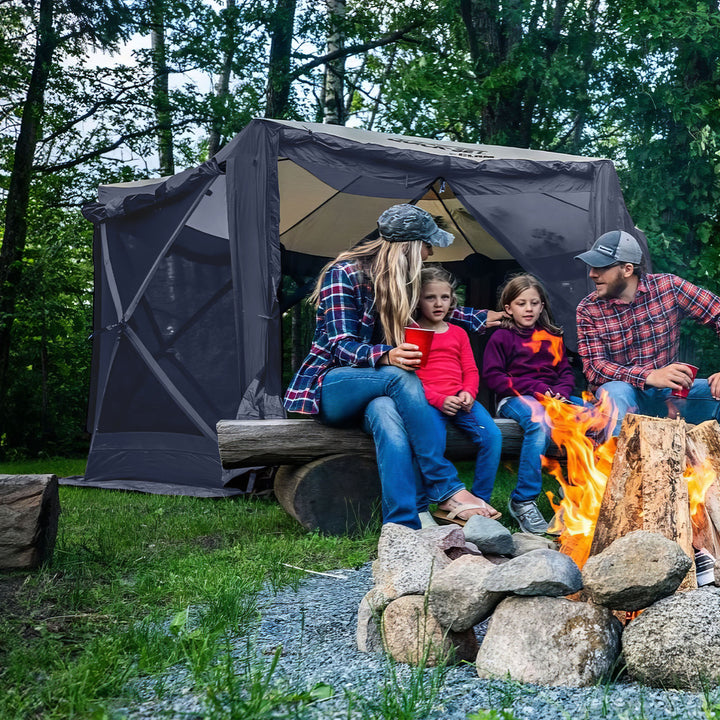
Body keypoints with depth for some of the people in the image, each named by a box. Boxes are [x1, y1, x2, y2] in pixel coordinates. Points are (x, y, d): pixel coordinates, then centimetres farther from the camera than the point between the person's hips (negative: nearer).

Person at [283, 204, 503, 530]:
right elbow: (342, 347, -19)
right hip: (329, 389, -5)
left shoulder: (402, 281, 9)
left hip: (374, 389, 5)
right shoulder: (344, 273, -12)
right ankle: (446, 490, -32)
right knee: (401, 377, -36)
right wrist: (386, 356, -38)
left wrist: (480, 318, 35)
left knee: (388, 418, -35)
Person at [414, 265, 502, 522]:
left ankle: (479, 501, -7)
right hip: (428, 402, -4)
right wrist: (439, 400, -15)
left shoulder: (458, 333, 22)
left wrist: (468, 393, -6)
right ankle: (418, 511, -18)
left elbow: (471, 371, 17)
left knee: (492, 435, -19)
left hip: (460, 400, 5)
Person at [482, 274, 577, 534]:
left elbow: (566, 371, 21)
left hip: (551, 397, 5)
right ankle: (523, 501, -33)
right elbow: (492, 377, -3)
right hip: (515, 398, -5)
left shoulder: (553, 337, 22)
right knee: (539, 422, -40)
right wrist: (535, 390, -12)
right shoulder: (501, 337, 6)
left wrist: (561, 392, -4)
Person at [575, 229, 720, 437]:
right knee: (616, 391, -36)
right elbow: (594, 367, -14)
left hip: (669, 394, 2)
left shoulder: (668, 286, -4)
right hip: (625, 393, -2)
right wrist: (650, 376, -30)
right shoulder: (588, 310, -6)